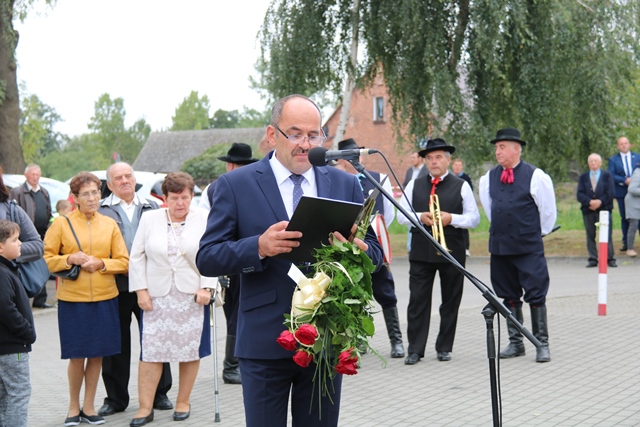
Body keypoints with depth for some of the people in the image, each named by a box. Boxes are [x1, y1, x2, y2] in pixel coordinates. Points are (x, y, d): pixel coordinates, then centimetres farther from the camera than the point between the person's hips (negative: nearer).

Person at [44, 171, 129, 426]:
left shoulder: (109, 224, 6)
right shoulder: (61, 224, 0)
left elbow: (124, 262, 6)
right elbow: (47, 259, 2)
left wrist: (100, 264, -11)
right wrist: (69, 259, -14)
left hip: (105, 299, 2)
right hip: (72, 299, -2)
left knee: (97, 354, 7)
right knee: (77, 356, 1)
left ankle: (88, 406, 20)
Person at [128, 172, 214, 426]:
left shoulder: (204, 219, 1)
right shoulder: (149, 219, 6)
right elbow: (137, 257, 6)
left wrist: (206, 287, -10)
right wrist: (141, 290, -2)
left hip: (192, 296, -1)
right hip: (157, 297, 1)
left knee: (190, 351, 4)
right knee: (151, 351, -3)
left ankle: (183, 402, 17)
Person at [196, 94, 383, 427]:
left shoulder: (345, 184, 9)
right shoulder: (236, 185, 0)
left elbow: (375, 253, 9)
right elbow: (207, 259, -4)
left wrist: (359, 250, -16)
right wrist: (259, 247, -22)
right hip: (265, 341, -2)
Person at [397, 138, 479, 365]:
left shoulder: (461, 186, 5)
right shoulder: (414, 185, 11)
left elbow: (474, 218, 1)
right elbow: (401, 216, 8)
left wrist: (451, 219, -15)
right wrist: (420, 217, -11)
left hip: (452, 251, -1)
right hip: (421, 251, 1)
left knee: (450, 302, 6)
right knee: (418, 300, -2)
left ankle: (444, 348, 16)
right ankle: (415, 349, 2)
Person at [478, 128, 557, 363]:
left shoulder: (535, 176, -8)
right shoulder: (489, 178, 6)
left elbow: (548, 210, 1)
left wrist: (538, 233, 9)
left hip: (529, 247, -5)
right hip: (499, 246, 5)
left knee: (536, 295, -4)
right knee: (509, 296, 11)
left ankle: (542, 344, 4)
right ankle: (515, 343, 19)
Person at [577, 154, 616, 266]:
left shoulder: (607, 176, 8)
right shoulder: (583, 177, 11)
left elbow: (610, 193, -2)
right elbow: (580, 194, 1)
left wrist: (600, 201, -15)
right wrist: (590, 202, -16)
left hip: (604, 209, -2)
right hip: (588, 210, 2)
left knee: (607, 235, -2)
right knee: (590, 235, 3)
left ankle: (610, 258, 2)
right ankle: (592, 259, 7)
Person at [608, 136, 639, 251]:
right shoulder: (613, 160, 6)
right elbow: (611, 176, -5)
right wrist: (624, 180, -18)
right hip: (622, 193, 0)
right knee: (625, 218, 5)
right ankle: (626, 243, 11)